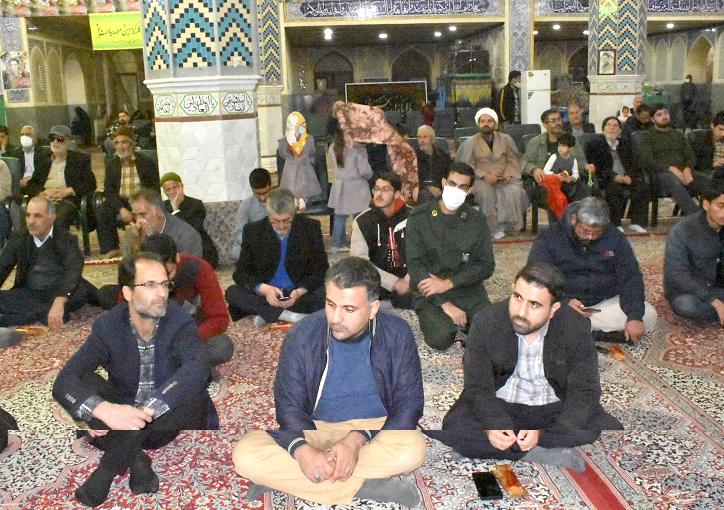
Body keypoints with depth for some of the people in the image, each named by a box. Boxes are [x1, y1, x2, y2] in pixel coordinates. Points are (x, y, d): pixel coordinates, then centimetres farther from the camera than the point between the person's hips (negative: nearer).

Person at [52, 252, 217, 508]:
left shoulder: (180, 322, -15)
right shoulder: (108, 327, -10)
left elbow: (197, 369, -36)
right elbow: (63, 381, -21)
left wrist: (144, 411, -45)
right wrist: (103, 410, -42)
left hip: (168, 423, -1)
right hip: (121, 417, 1)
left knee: (191, 388, -32)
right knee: (82, 384, -21)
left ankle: (108, 469, -23)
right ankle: (136, 461, -23)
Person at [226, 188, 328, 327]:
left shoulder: (311, 228, -2)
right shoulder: (253, 231, -1)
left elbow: (321, 270, -2)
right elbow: (241, 272, -3)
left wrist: (300, 291, -21)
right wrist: (264, 289, -24)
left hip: (299, 295, 0)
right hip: (265, 296, 0)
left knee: (325, 293, -30)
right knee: (232, 292, -25)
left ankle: (268, 315, -24)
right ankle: (291, 316, -32)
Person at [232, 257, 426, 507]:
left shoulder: (397, 334, -9)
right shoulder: (301, 336, -9)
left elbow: (409, 404, -10)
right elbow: (289, 406, -9)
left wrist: (357, 440, -26)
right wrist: (302, 449, -32)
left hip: (374, 429, -1)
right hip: (313, 430, 2)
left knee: (413, 449, -35)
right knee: (245, 456, -26)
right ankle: (368, 487, -24)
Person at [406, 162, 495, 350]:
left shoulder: (476, 220, 6)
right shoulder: (419, 217, -2)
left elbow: (486, 265, 1)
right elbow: (415, 265, -9)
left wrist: (447, 283, -13)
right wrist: (445, 304, -17)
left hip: (469, 291, 2)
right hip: (429, 294, -2)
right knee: (441, 338, -27)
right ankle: (434, 320, 6)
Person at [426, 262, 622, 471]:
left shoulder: (577, 329, -14)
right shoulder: (486, 322, -14)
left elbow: (584, 393, -13)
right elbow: (478, 387, -11)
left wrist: (541, 432, -30)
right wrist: (494, 424, -34)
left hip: (555, 408, 1)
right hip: (501, 406, 0)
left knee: (610, 431, -25)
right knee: (452, 428, -30)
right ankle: (543, 456, -24)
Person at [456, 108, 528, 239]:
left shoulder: (505, 139, 15)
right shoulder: (470, 143, 7)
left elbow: (513, 159, 12)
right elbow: (467, 165, 0)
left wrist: (509, 174, -9)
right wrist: (484, 175, -15)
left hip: (503, 179, 2)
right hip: (481, 179, -2)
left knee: (515, 190, -30)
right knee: (486, 193, -35)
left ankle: (502, 224, -18)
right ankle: (494, 227, -23)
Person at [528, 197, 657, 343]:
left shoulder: (615, 238, 0)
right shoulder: (547, 240, -8)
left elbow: (630, 277, -3)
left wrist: (634, 316, -18)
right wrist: (565, 302, -30)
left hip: (606, 303, 4)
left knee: (649, 315, -19)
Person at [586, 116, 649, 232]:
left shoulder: (625, 143, 23)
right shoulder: (596, 143, 7)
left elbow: (632, 164, 16)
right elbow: (596, 167, -4)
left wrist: (629, 176, -7)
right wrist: (614, 177, -17)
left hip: (627, 178, 5)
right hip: (606, 179, -5)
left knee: (643, 186, -23)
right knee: (614, 188, -37)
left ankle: (637, 222, -21)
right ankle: (615, 224, -29)